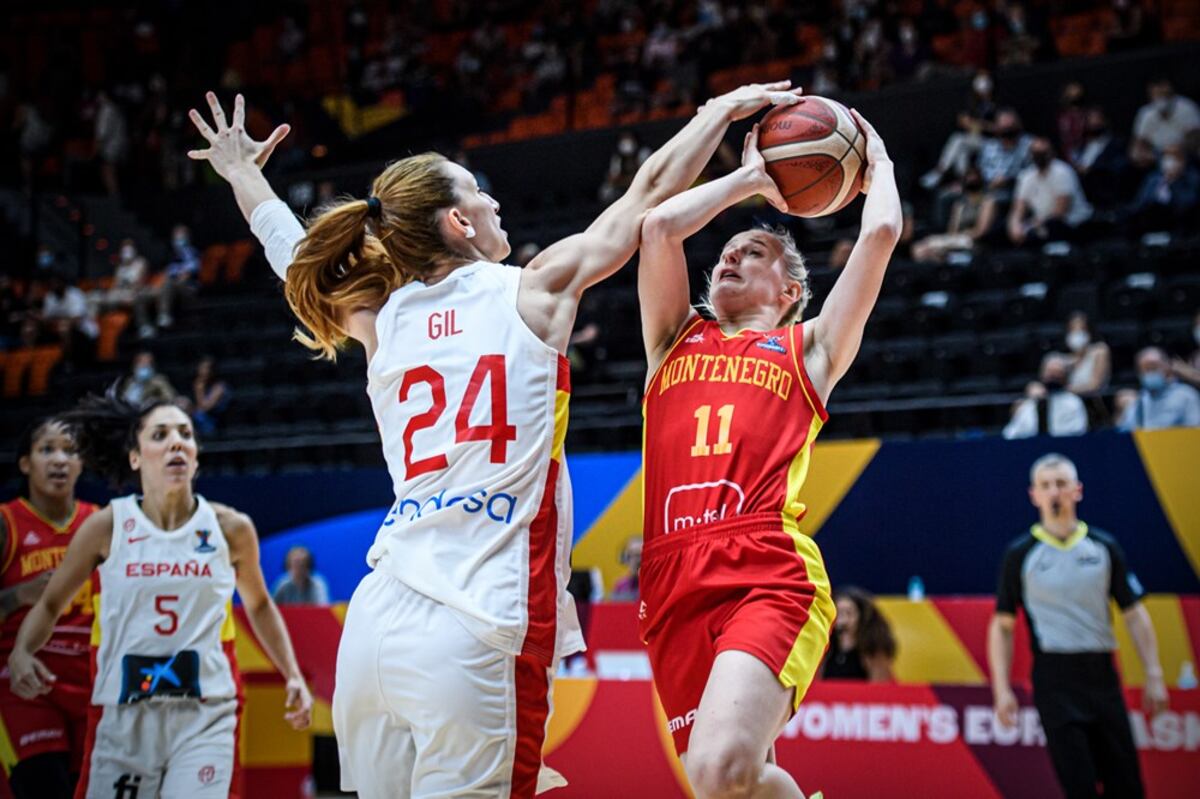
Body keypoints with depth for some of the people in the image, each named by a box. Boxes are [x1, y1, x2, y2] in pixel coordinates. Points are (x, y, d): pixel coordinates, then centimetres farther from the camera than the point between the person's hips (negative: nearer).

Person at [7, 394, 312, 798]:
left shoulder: (230, 528, 1)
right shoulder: (106, 527, -2)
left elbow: (258, 605, 19)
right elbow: (50, 604, 8)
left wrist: (293, 677, 12)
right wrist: (21, 653, -11)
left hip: (204, 718, -1)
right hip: (122, 716, 1)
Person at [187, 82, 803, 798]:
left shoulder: (382, 320, 12)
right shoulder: (534, 291, 2)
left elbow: (297, 258, 32)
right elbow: (650, 193, 12)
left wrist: (242, 173, 49)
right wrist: (724, 109, 25)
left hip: (374, 625, 5)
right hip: (478, 628, -5)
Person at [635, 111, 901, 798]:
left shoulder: (809, 348, 20)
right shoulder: (675, 340, 28)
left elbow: (881, 232, 13)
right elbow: (659, 224, 17)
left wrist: (877, 164, 32)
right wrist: (750, 179, 30)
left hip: (769, 578, -4)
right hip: (674, 590, 4)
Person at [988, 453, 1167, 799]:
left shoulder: (1104, 547, 8)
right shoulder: (1020, 553, 2)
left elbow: (1134, 614, 10)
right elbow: (1002, 625, 4)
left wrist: (1153, 675, 3)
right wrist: (1002, 690, -4)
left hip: (1102, 676, 3)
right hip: (1054, 678, -3)